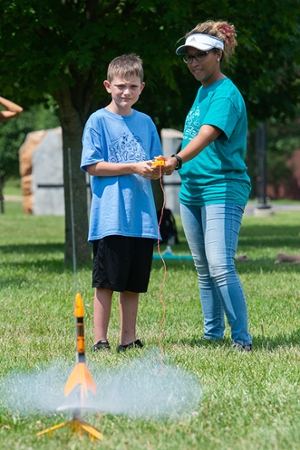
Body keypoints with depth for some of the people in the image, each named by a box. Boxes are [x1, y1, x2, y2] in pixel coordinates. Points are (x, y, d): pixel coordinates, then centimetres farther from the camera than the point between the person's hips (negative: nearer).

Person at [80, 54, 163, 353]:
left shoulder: (145, 123, 14)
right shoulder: (98, 121, -1)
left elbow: (155, 166, 18)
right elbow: (92, 166, -8)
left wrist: (157, 170, -6)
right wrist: (134, 167, -13)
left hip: (142, 217, 5)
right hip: (110, 217, -5)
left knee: (134, 283, 9)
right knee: (106, 281, -4)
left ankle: (128, 339, 16)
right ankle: (100, 341, 1)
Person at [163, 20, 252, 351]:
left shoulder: (226, 94, -12)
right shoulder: (202, 91, 16)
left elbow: (207, 134, -28)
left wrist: (177, 160, -41)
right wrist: (179, 166, 12)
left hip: (223, 190, -9)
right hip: (192, 191, 9)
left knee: (221, 267, -16)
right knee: (203, 271, 12)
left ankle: (242, 337, -10)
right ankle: (212, 334, 21)